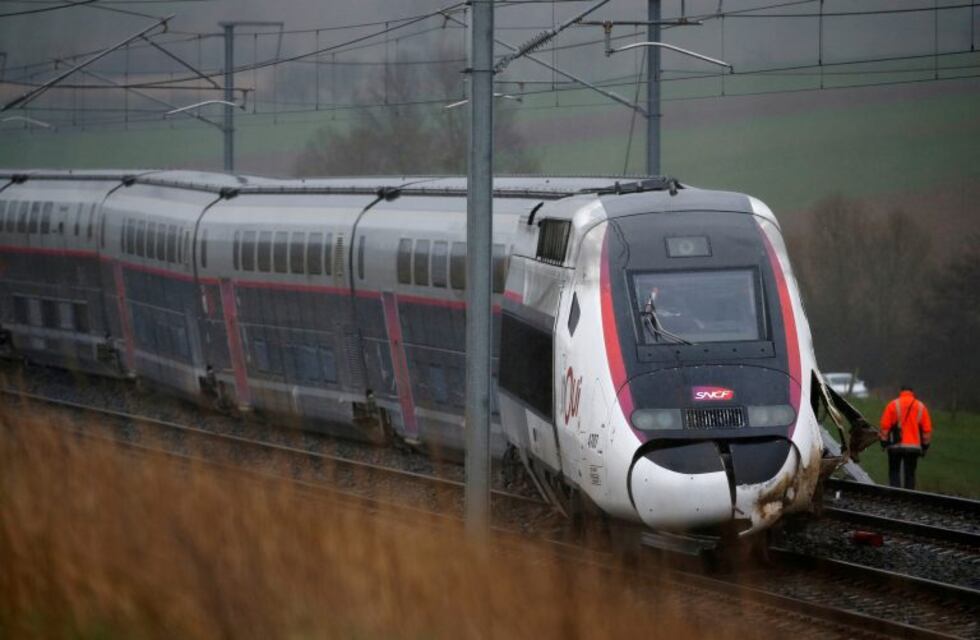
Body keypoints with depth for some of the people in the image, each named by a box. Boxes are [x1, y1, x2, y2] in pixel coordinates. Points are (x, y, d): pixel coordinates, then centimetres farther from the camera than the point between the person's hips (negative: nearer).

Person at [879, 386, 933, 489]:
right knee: (910, 473, 9)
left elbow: (885, 426, -4)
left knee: (894, 472, 6)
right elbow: (927, 429, 5)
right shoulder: (921, 406, 5)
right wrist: (925, 446, 13)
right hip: (914, 447, 2)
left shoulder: (893, 405, -1)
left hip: (896, 446, -2)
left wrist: (884, 442, 3)